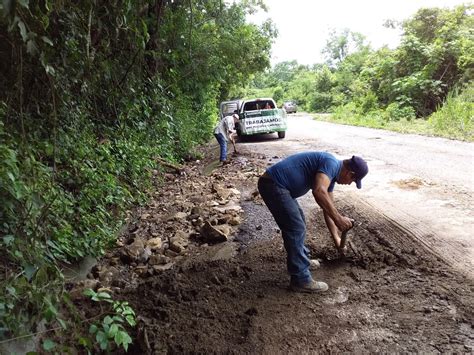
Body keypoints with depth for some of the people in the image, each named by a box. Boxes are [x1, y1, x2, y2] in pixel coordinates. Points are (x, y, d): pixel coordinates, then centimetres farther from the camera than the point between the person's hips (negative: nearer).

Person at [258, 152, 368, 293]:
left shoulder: (330, 175, 19)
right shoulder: (331, 164, -12)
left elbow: (328, 207, 26)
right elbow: (319, 192, -30)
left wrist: (336, 238, 30)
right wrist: (338, 219, -24)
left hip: (276, 184, 11)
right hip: (273, 185, -11)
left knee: (297, 221, 23)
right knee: (296, 228, -7)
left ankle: (301, 259, 40)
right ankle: (301, 280, 1)